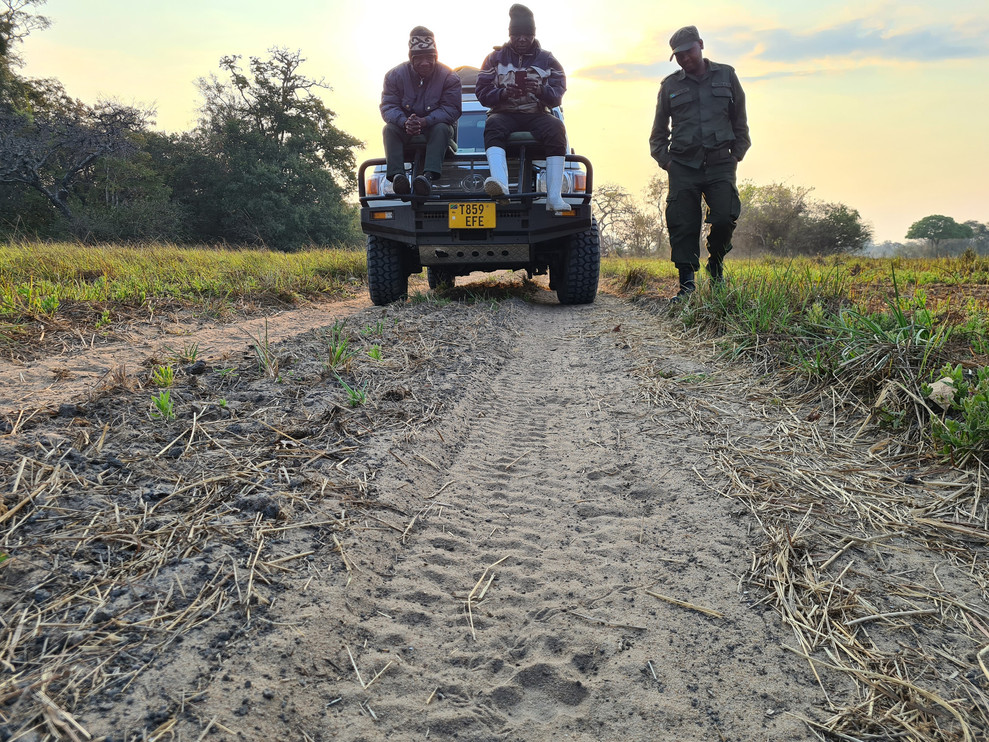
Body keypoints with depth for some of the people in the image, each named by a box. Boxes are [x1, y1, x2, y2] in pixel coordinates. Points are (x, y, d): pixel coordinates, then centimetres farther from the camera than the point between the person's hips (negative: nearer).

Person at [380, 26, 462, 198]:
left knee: (441, 128, -32)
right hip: (406, 134, 2)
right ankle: (397, 176, -42)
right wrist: (405, 122, -34)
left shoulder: (449, 77, -7)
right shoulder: (395, 75, -2)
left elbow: (451, 110, -17)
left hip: (434, 130, -1)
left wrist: (424, 121, -34)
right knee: (390, 129, -25)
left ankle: (429, 176, -50)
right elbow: (388, 106, -10)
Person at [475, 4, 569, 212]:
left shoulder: (547, 60, 14)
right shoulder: (495, 58, 13)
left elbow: (557, 95, 2)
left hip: (537, 114, 1)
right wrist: (501, 93, -18)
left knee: (556, 129, -32)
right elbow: (481, 92, 3)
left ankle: (554, 197, -40)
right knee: (493, 126, -35)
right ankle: (500, 183, -58)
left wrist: (541, 90, -21)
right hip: (504, 113, 0)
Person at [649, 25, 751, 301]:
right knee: (682, 226, -7)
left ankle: (716, 266, 14)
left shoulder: (726, 76, 14)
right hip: (683, 166, 0)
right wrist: (665, 160, 6)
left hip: (720, 164, 0)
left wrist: (736, 155, 8)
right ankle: (687, 285, 0)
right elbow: (658, 130, 18)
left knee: (724, 218, -13)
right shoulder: (670, 85, 13)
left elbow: (740, 121, 17)